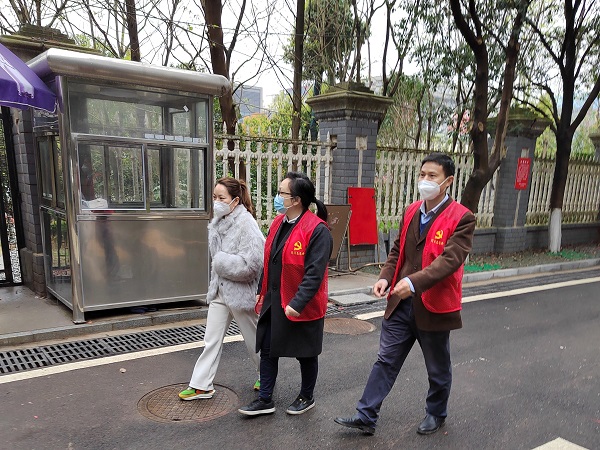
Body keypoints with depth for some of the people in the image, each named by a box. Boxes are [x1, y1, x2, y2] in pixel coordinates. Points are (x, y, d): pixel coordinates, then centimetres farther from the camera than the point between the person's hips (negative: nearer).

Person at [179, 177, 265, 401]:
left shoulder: (246, 224, -20)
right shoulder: (218, 222, 4)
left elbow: (250, 263, -25)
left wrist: (221, 261, -18)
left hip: (240, 291, -7)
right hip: (220, 289, 7)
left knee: (253, 338, 13)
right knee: (211, 339, 11)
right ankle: (201, 385, 22)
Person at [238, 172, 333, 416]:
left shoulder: (317, 230, -20)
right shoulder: (278, 223, 5)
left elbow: (314, 273, -24)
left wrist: (297, 303, -26)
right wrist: (262, 291, 14)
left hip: (302, 306, -7)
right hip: (273, 302, 7)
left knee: (305, 354, 13)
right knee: (267, 350, 13)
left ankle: (306, 397, 36)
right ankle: (265, 400, 28)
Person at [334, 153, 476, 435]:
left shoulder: (461, 218, -14)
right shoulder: (411, 212, 6)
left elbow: (450, 259, -25)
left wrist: (414, 282, -36)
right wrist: (385, 277, -7)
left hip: (434, 306, -5)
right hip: (401, 303, 5)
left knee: (437, 369, 17)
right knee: (385, 361, 10)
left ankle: (436, 414, 41)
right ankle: (366, 417, 20)